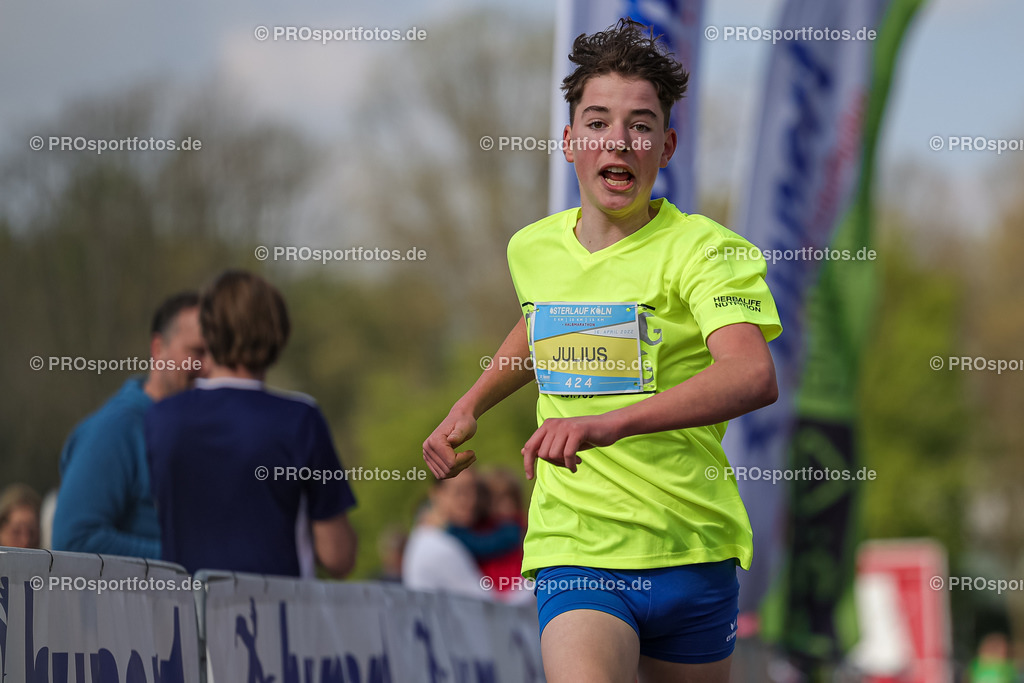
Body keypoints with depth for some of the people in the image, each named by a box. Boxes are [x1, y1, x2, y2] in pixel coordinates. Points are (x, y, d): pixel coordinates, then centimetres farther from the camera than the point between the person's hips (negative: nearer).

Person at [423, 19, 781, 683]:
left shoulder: (707, 249, -10)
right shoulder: (531, 249, 7)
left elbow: (753, 376, -30)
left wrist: (610, 422, -41)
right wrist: (467, 409, 23)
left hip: (692, 554, -1)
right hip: (574, 552, 1)